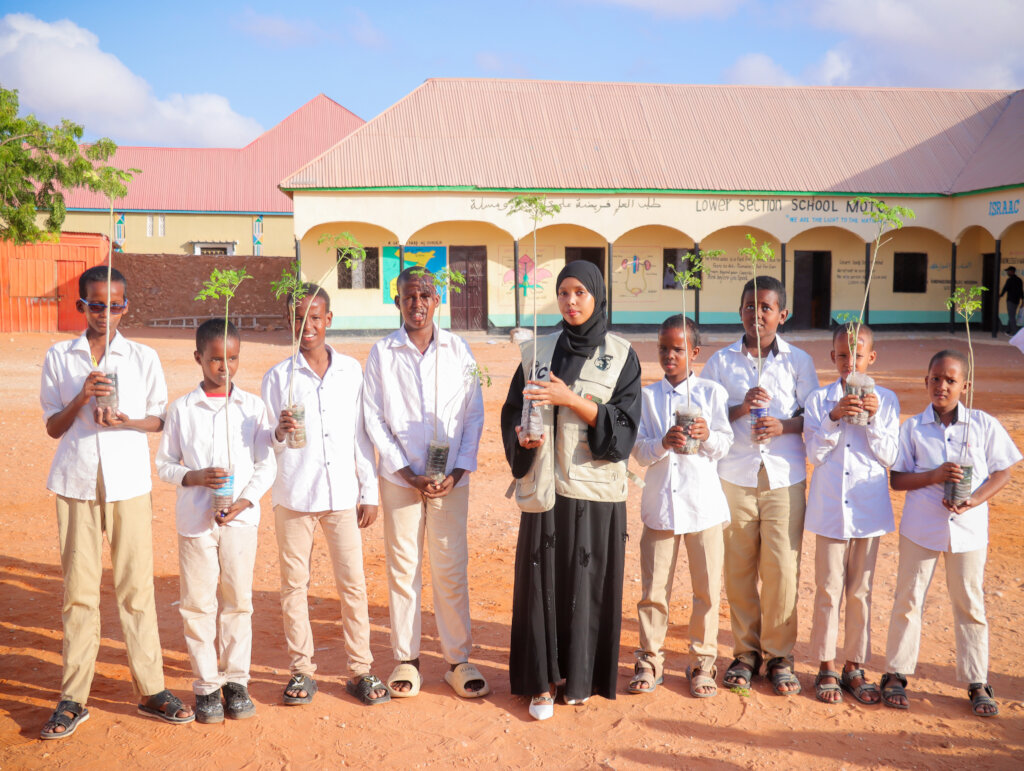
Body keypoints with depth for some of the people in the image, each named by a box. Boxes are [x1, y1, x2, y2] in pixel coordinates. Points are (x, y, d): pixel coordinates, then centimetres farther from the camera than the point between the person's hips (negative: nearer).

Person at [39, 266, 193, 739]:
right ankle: (73, 699, 12)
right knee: (79, 589, 3)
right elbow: (53, 426, 6)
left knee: (136, 586, 1)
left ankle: (151, 691, 10)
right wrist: (82, 398, -12)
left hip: (129, 483, 0)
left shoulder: (144, 359, 5)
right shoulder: (59, 358, 6)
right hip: (76, 483, 1)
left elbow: (160, 419, 9)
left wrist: (128, 421, -11)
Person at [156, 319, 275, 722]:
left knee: (238, 602, 7)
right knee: (198, 604, 4)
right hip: (195, 519, 0)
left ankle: (236, 681, 20)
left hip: (241, 519, 1)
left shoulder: (252, 406, 3)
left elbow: (267, 464, 3)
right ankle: (206, 686, 16)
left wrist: (246, 499, -11)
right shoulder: (182, 409, 2)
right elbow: (164, 464, 5)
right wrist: (194, 477, -14)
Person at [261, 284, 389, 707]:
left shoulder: (351, 370, 5)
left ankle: (360, 670, 14)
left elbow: (361, 434, 9)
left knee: (353, 583, 2)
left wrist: (370, 492, 7)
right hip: (293, 494, -1)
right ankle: (301, 670, 19)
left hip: (342, 493, 1)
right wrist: (280, 433, -23)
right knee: (294, 584, 5)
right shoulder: (278, 377, 0)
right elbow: (266, 446, 0)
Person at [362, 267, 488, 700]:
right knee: (403, 568, 5)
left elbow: (474, 416, 4)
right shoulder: (382, 353, 1)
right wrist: (409, 475, -8)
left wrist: (458, 472, -6)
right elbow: (374, 421, -1)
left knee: (451, 569, 3)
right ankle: (406, 659, 17)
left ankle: (458, 659, 16)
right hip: (400, 477, 0)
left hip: (451, 478, 1)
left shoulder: (459, 350, 3)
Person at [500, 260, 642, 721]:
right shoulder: (538, 352, 7)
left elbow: (624, 426, -7)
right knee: (542, 578, 3)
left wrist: (571, 399, -19)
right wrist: (522, 436, -12)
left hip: (595, 489, -1)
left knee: (588, 581, 4)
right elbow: (513, 413, 10)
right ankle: (542, 680, 14)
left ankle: (581, 677, 20)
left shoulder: (621, 356, 1)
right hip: (545, 485, 2)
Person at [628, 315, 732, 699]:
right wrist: (663, 443, -20)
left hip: (703, 501, 0)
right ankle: (650, 660, 19)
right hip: (660, 501, 1)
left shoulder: (712, 392, 4)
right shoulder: (647, 395, 7)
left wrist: (707, 435, -20)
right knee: (653, 588, 4)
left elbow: (723, 446, 1)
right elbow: (639, 450, 0)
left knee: (708, 587, 5)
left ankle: (702, 661, 20)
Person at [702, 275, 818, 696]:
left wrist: (783, 426, -12)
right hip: (735, 475, 1)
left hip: (785, 476, 0)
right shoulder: (721, 362, 8)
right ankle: (745, 651, 17)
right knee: (739, 567, 3)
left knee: (782, 567, -3)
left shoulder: (798, 361, 8)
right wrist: (740, 409, -12)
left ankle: (779, 655, 12)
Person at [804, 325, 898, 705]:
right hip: (830, 507, -1)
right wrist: (835, 418, -17)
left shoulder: (885, 400, 3)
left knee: (861, 591, 9)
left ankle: (854, 666, 22)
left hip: (869, 509, 1)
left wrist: (873, 419, -15)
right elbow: (815, 453, -5)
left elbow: (889, 456, -3)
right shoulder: (819, 400, 1)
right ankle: (826, 667, 17)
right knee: (828, 590, 4)